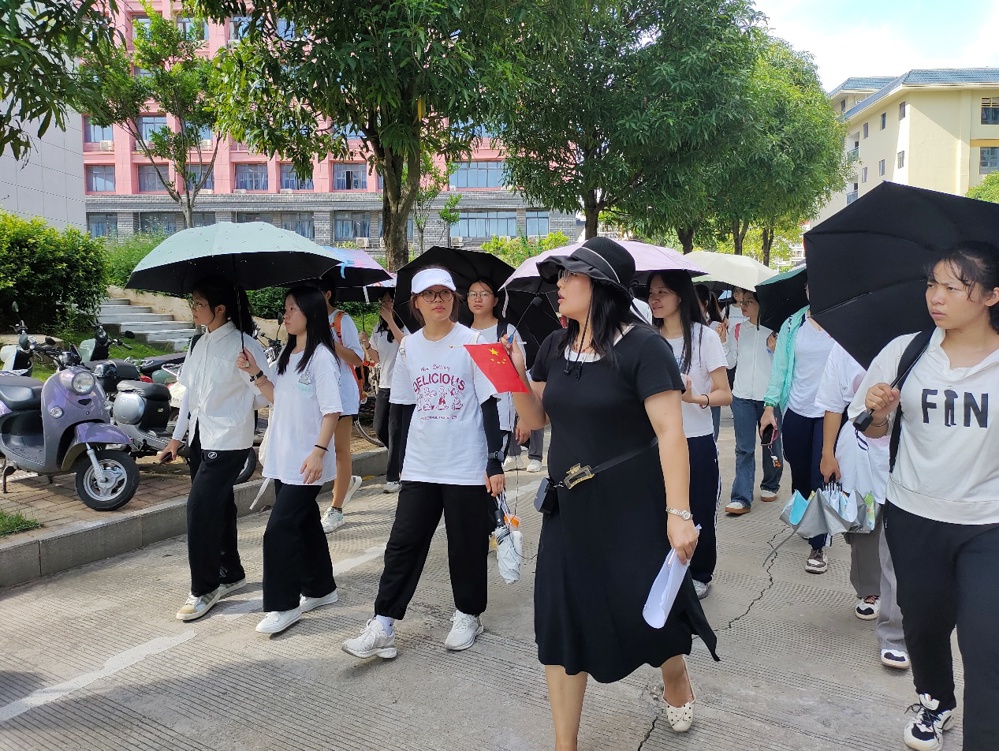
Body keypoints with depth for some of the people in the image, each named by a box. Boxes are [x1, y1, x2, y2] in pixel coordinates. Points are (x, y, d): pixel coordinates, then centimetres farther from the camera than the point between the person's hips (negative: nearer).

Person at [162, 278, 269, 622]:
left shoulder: (242, 345, -14)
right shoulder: (199, 343, 10)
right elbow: (190, 392, 16)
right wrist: (177, 437, 17)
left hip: (228, 441, -8)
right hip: (200, 437, 8)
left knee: (201, 508, -9)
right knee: (217, 507, 14)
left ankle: (204, 589, 6)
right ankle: (231, 574, 30)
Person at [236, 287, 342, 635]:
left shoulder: (321, 356, -13)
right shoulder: (287, 353, 12)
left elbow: (332, 409, -16)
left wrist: (319, 451, -22)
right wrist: (255, 373, 6)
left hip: (306, 462, -8)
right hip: (283, 458, 8)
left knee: (279, 530, -7)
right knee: (304, 523, 16)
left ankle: (284, 605, 5)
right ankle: (321, 588, 31)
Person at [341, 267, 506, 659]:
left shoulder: (472, 341, -6)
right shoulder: (409, 347, 5)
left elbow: (489, 406, -6)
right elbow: (404, 407, 11)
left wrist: (496, 463, -10)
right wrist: (398, 461, 11)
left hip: (467, 466, -3)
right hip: (419, 466, 3)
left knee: (466, 545, 8)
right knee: (403, 543, 3)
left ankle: (468, 614, 27)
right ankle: (382, 626, 9)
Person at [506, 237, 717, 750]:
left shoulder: (642, 346, -14)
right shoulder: (555, 347, 4)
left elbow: (670, 432, -17)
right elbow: (535, 419, 12)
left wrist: (678, 512, -21)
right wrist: (516, 377, -7)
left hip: (633, 509, -5)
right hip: (569, 508, 5)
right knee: (561, 623, 8)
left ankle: (675, 681, 48)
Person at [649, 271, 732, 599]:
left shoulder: (704, 336, -6)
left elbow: (725, 394, -8)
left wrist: (695, 398, -26)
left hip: (696, 442, -3)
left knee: (699, 516, 6)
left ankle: (700, 575, 27)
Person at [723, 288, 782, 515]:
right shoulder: (737, 329, 8)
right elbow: (730, 363, 7)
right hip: (742, 396, 2)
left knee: (771, 444, 12)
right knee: (744, 449, 0)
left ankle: (770, 486, 32)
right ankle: (742, 498, -2)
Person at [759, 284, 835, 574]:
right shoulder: (792, 326, 5)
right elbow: (780, 367, 5)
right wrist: (770, 406, 0)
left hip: (831, 413, -3)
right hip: (796, 411, 3)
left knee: (821, 478, -1)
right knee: (799, 473, 13)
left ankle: (818, 545, 8)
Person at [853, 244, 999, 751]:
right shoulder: (904, 352, -4)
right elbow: (876, 432, 4)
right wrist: (876, 411, -17)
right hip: (914, 518, 2)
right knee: (924, 622, 19)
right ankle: (934, 701, 46)